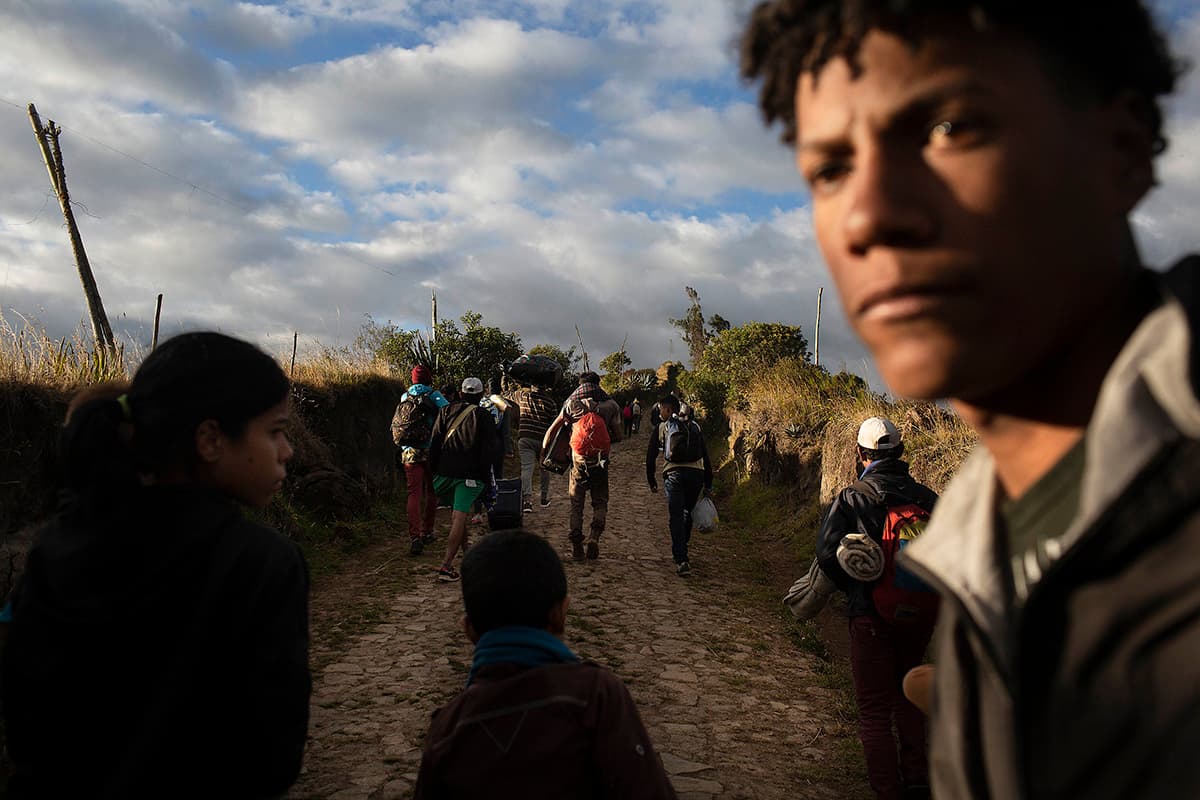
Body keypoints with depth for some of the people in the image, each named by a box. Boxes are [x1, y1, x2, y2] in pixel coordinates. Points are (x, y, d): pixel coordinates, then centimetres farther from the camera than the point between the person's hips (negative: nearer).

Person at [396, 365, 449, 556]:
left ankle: (414, 537, -14)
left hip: (410, 453, 2)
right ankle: (427, 533, 22)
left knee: (414, 495, -1)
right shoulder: (433, 395, -3)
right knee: (431, 492, 14)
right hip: (431, 451, -2)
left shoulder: (404, 398, 8)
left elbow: (394, 427, 11)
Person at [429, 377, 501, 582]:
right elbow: (492, 450, -4)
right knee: (459, 517, -8)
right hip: (470, 475, -4)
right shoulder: (484, 417, -2)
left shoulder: (446, 411, 6)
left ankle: (465, 548, 37)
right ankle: (446, 565, -15)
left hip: (445, 471, 4)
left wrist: (434, 469, 13)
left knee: (456, 512, 23)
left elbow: (434, 443, 6)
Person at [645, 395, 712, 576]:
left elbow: (651, 456, 12)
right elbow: (706, 456, 17)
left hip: (674, 473, -3)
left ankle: (682, 561, -14)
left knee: (676, 517, -4)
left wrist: (651, 481, 21)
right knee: (687, 513, 20)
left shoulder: (661, 428, 12)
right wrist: (708, 484, 19)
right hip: (696, 473, 3)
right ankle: (681, 550, 32)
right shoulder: (695, 427, 20)